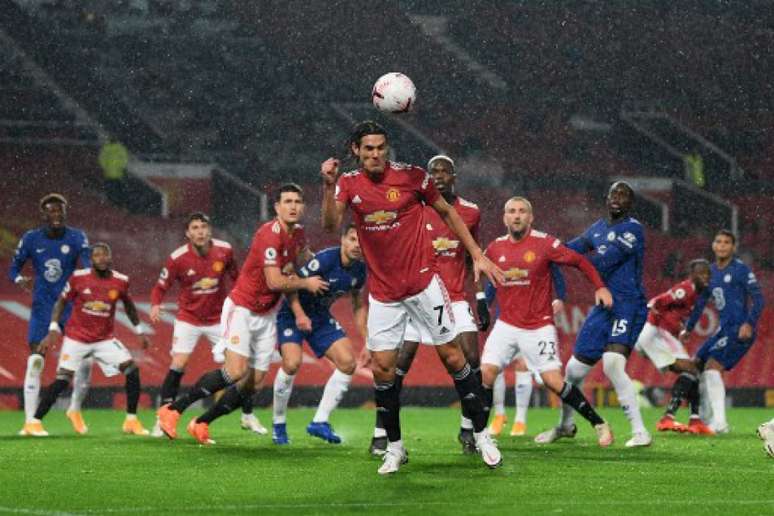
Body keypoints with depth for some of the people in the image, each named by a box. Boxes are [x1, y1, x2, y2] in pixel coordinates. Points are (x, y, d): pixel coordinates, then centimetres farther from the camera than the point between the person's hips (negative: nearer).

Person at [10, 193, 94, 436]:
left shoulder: (77, 238, -5)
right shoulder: (31, 239, -2)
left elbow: (87, 270, -16)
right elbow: (14, 269, 6)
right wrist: (21, 280, -17)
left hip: (71, 307, 1)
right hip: (42, 308, -1)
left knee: (85, 360, -3)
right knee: (35, 362, -11)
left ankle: (75, 410, 22)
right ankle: (29, 421, -7)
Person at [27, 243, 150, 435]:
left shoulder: (121, 281, -5)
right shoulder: (78, 278, -12)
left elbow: (128, 305, 14)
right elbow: (61, 302, 0)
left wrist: (139, 330, 15)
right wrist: (53, 329, -9)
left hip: (105, 338, 3)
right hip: (76, 338, -3)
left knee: (132, 370, -11)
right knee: (62, 380, -11)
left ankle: (131, 421, 1)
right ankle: (35, 422, 1)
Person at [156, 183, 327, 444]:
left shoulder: (298, 234, 6)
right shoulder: (270, 234, -22)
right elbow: (274, 281, -26)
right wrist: (306, 283, -12)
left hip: (267, 314, 8)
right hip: (241, 308, -8)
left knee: (254, 383, 2)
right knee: (236, 371, -23)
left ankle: (201, 423, 16)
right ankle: (173, 410, -12)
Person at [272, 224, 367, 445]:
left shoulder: (360, 270, -3)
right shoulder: (325, 259, -25)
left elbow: (359, 306, 12)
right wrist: (299, 314, -35)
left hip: (321, 317, 7)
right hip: (294, 314, -7)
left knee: (347, 362, -8)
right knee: (292, 363, -26)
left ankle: (319, 422, 1)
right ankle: (278, 425, -6)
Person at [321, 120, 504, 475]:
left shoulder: (412, 176, -6)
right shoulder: (349, 184, -2)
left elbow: (447, 212, 7)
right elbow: (330, 225, -17)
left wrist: (477, 255, 5)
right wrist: (328, 186, -32)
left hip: (423, 283, -2)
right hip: (383, 292, 2)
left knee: (452, 355, -2)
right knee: (382, 368, -2)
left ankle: (481, 434, 9)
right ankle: (394, 447, 11)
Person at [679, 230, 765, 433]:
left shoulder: (741, 270, -7)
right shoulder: (711, 272, 15)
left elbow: (758, 299, -11)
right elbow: (700, 302, 25)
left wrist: (749, 324, -22)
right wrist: (688, 328, 26)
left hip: (740, 330, -9)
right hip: (724, 330, 9)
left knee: (712, 367, -18)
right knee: (696, 365, 10)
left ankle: (719, 422, -20)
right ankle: (714, 418, 12)